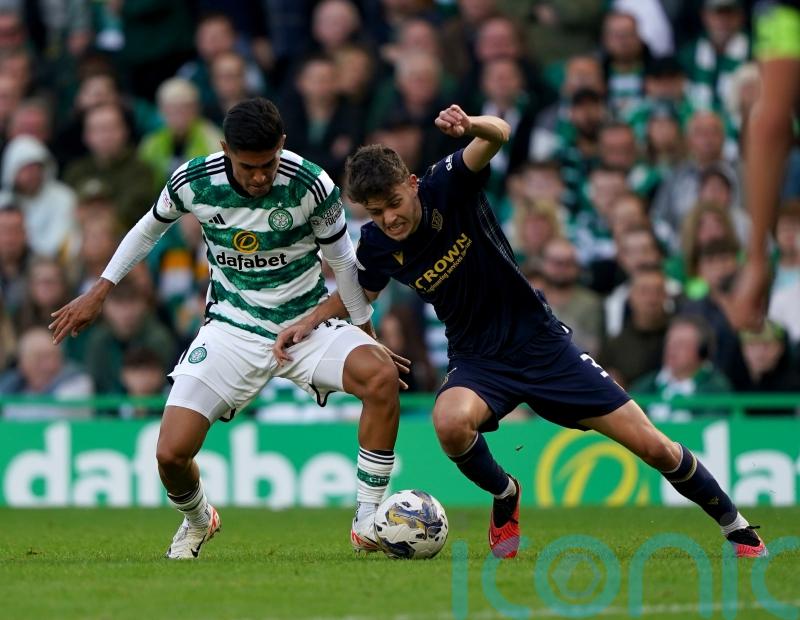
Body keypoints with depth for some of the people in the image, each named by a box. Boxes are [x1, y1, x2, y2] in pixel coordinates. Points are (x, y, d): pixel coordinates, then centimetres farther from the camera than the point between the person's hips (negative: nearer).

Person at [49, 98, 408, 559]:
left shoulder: (311, 185, -18)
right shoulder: (192, 182, -14)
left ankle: (369, 524, -19)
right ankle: (198, 522, 24)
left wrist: (366, 331, 7)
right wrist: (99, 294, 13)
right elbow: (150, 229, 9)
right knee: (172, 453, -14)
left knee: (382, 378, -31)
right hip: (233, 327, 1)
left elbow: (342, 260, -1)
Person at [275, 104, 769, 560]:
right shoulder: (377, 245, -9)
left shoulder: (446, 186, -18)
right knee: (450, 421, -35)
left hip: (540, 340, -2)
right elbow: (358, 292, 14)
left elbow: (498, 135, -37)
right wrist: (309, 321, -1)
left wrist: (472, 127, -59)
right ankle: (505, 497, -3)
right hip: (478, 360, 2)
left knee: (652, 447, -4)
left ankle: (735, 527, 20)